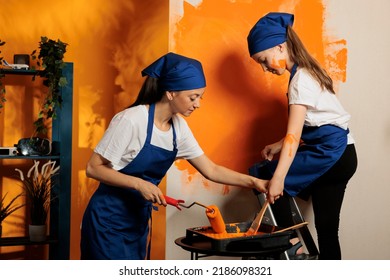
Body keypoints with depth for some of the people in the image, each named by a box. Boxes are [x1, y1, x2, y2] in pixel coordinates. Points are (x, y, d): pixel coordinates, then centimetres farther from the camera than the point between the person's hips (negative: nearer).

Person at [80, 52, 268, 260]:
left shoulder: (178, 127, 1)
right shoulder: (131, 120, -20)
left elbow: (210, 170, 5)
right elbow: (94, 168, -17)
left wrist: (253, 182, -4)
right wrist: (138, 184, -26)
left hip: (139, 220, 7)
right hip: (109, 220, -7)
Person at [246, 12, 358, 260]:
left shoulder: (301, 80, -15)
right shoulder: (308, 72, 12)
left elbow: (294, 134, -24)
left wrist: (277, 178, -29)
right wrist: (280, 145, 4)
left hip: (330, 154, -9)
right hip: (339, 156, 9)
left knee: (267, 174, -6)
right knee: (326, 229, 9)